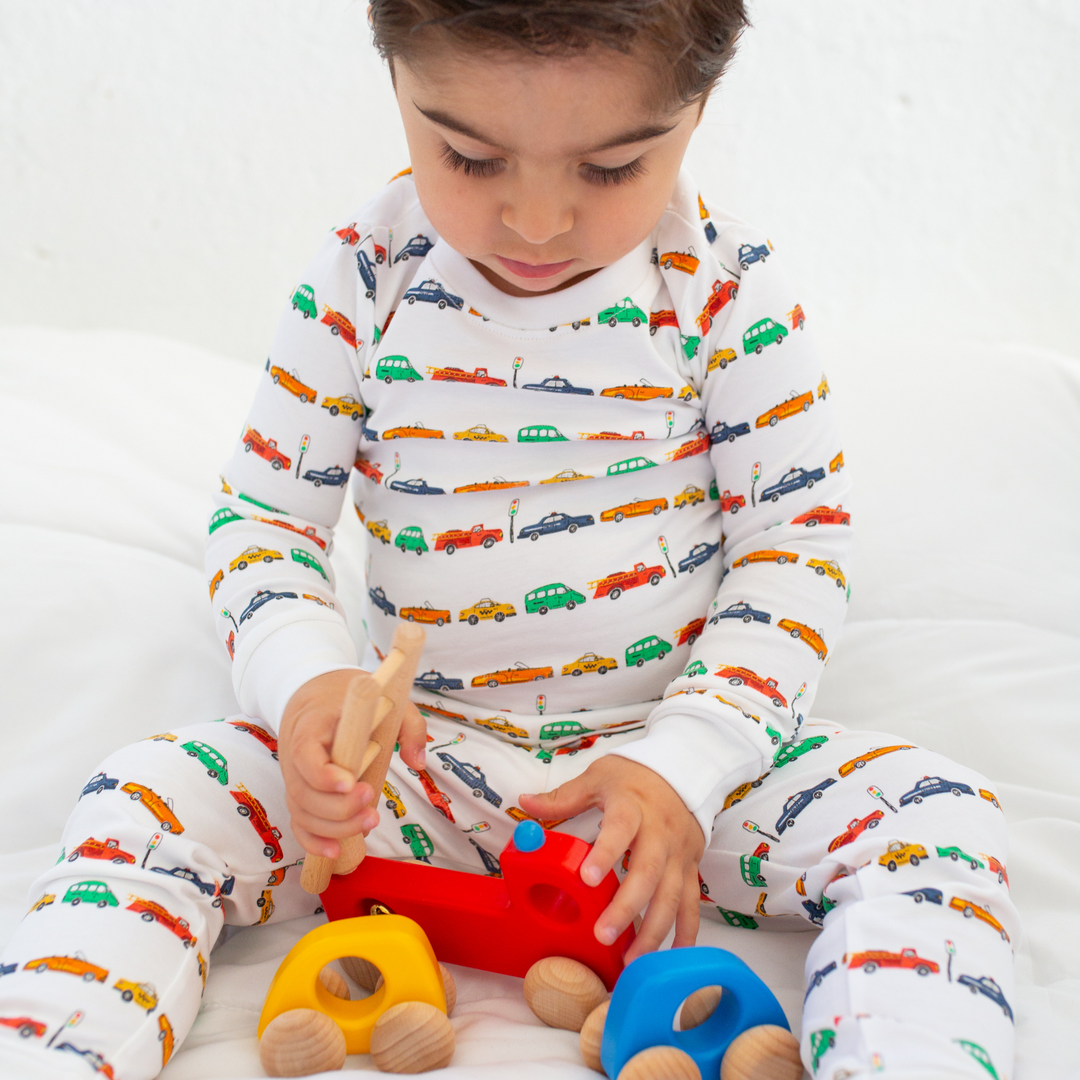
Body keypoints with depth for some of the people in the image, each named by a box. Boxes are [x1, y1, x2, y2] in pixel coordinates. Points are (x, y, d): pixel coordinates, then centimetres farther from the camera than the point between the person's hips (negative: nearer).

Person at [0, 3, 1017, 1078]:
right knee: (150, 801, -20)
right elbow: (261, 513, 1)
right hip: (423, 751, 1)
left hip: (676, 739, 0)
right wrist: (307, 683, -21)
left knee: (942, 820, -25)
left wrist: (685, 762, -18)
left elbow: (799, 542, -5)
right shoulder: (362, 280, -5)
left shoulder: (730, 291, -8)